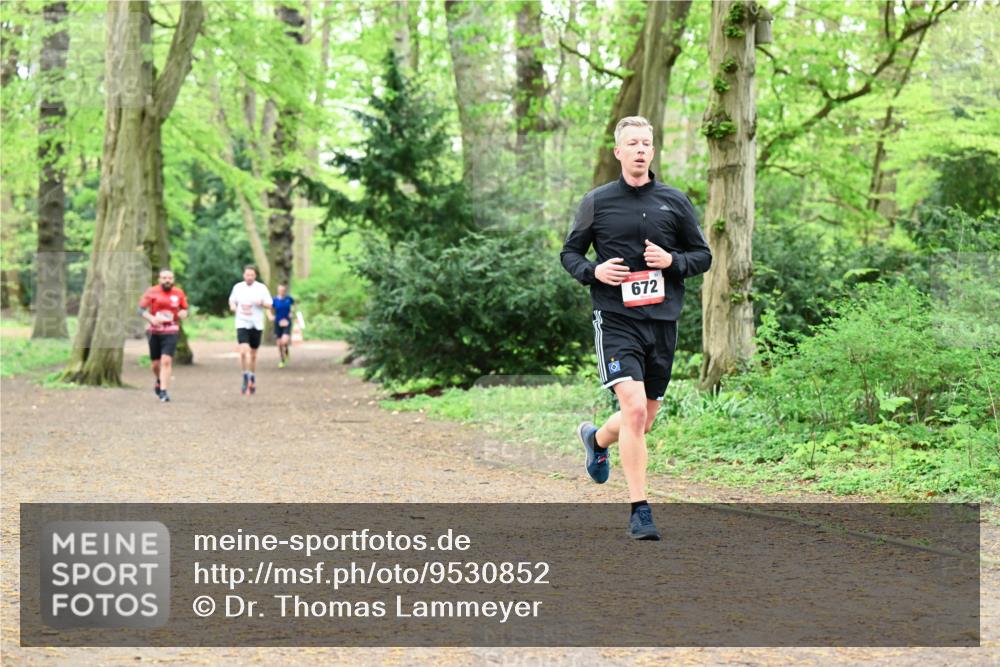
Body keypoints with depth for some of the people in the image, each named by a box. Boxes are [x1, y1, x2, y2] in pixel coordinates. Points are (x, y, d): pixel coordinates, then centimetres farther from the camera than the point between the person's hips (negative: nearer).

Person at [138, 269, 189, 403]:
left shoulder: (179, 293, 2)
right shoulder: (152, 292, -3)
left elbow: (185, 310, 15)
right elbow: (141, 310, -3)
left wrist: (182, 314, -9)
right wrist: (151, 318, -20)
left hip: (171, 332, -1)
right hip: (154, 331, 1)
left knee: (166, 360, -16)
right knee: (156, 363, 10)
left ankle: (163, 391, -13)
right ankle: (159, 381, 42)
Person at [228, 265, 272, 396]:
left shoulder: (262, 288, 1)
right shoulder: (238, 287, 4)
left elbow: (269, 305, 4)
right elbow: (232, 301, 18)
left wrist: (261, 303, -17)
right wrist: (233, 307, -4)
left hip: (257, 325, 1)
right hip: (242, 324, -1)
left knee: (253, 354, 10)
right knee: (244, 351, -19)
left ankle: (252, 380, 25)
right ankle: (246, 378, -15)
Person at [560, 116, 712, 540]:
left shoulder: (675, 202, 8)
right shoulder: (597, 202, 3)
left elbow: (703, 256, 14)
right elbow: (569, 252, 11)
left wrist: (672, 260, -7)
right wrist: (593, 271, -9)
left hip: (662, 321, 4)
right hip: (616, 319, -4)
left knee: (645, 420, 12)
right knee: (634, 409, -19)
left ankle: (596, 439, 46)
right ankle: (640, 510, -12)